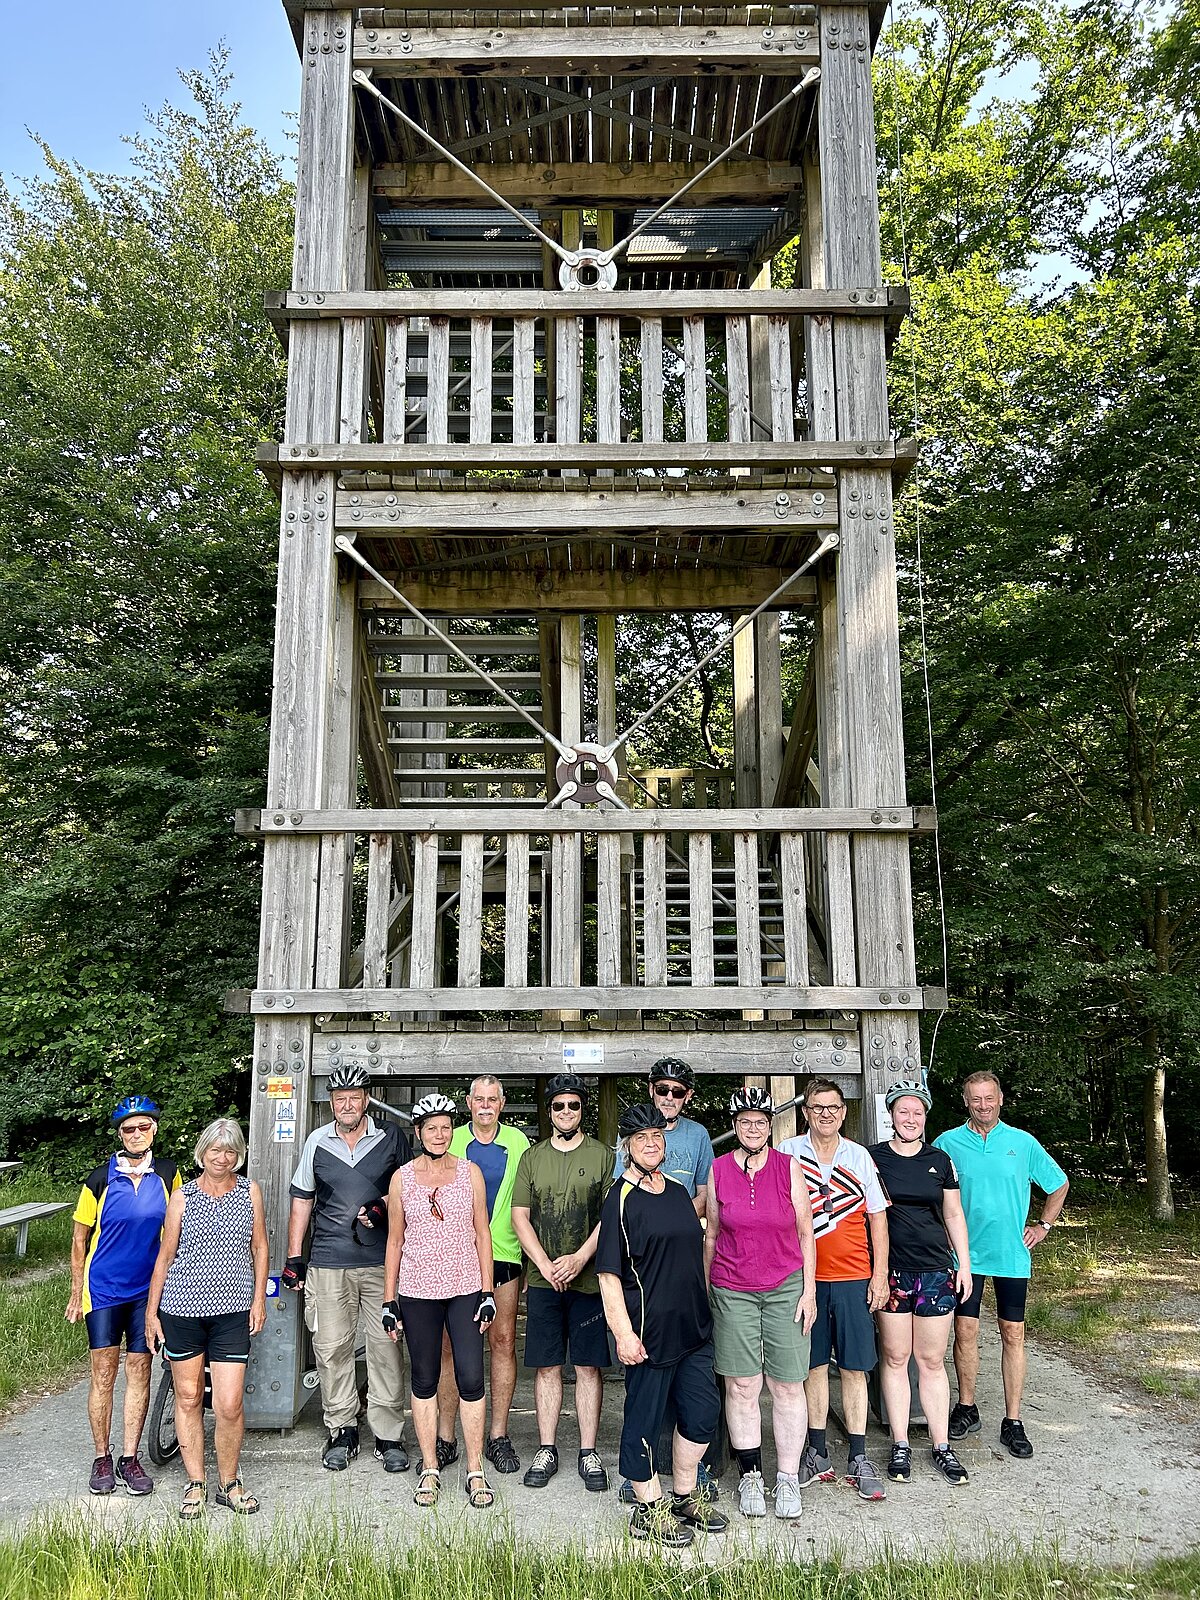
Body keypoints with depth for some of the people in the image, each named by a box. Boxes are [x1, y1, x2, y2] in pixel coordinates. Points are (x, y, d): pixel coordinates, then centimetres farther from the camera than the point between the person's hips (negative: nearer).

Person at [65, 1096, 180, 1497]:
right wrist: (77, 1294, 3)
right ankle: (102, 1459, 17)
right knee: (103, 1373, 3)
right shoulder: (100, 1179, -5)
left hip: (149, 1289, 1)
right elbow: (80, 1239, 3)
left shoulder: (168, 1175, -1)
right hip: (104, 1287, -1)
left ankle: (130, 1458, 17)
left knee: (139, 1370, 6)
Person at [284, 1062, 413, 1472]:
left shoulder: (392, 1138, 4)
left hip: (381, 1261, -1)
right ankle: (341, 1431, 18)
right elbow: (301, 1201, 15)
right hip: (328, 1264, 2)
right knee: (331, 1348, 3)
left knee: (386, 1346, -2)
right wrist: (293, 1257, 11)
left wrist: (382, 1207, -8)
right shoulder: (317, 1142, 9)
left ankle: (388, 1435, 9)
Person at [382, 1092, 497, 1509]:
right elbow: (394, 1240, 7)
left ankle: (475, 1472, 9)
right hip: (417, 1292, 0)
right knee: (424, 1380, 7)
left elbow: (482, 1234, 5)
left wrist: (487, 1292, -1)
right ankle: (430, 1470, 20)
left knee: (471, 1379, -3)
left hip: (465, 1289, 0)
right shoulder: (402, 1177, 3)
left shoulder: (470, 1172, 3)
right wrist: (389, 1300, 5)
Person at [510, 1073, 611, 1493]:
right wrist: (545, 1264, -7)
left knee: (589, 1366, 4)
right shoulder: (532, 1157, 8)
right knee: (546, 1366, 7)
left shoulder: (602, 1155, 2)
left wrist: (579, 1258, -15)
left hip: (589, 1280, -2)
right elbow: (519, 1216, 5)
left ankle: (589, 1453, 14)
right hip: (543, 1280, 2)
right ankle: (546, 1451, 18)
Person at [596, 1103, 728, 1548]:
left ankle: (684, 1497, 31)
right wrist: (623, 1331, -18)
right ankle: (648, 1510, 21)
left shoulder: (678, 1192, 11)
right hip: (648, 1332, -7)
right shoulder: (620, 1200, -11)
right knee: (644, 1419, 4)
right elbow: (609, 1273, -14)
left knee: (703, 1413, 13)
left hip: (692, 1327, 7)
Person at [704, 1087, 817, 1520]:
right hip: (732, 1291, 1)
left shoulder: (789, 1167, -1)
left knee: (788, 1387, 3)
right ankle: (749, 1476, 18)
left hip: (786, 1288, 0)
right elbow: (711, 1234, 9)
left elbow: (805, 1233, 3)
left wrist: (809, 1290, -1)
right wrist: (704, 1289, 9)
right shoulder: (718, 1169, 1)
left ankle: (787, 1479, 16)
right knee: (741, 1387, 4)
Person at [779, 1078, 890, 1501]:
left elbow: (877, 1217, 7)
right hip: (804, 1276, 0)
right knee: (813, 1365, 8)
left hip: (853, 1278, 1)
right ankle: (818, 1455, 19)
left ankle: (858, 1460, 13)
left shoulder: (859, 1157, 3)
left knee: (854, 1367, 3)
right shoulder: (787, 1154, -1)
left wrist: (880, 1273, 2)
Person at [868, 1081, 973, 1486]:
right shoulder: (872, 1158, 0)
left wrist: (964, 1265, 8)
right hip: (891, 1272, -1)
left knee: (932, 1361, 7)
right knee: (895, 1358, 5)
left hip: (936, 1271, 1)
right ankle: (900, 1445, 16)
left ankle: (941, 1446, 16)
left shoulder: (939, 1160, 6)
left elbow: (953, 1215, 12)